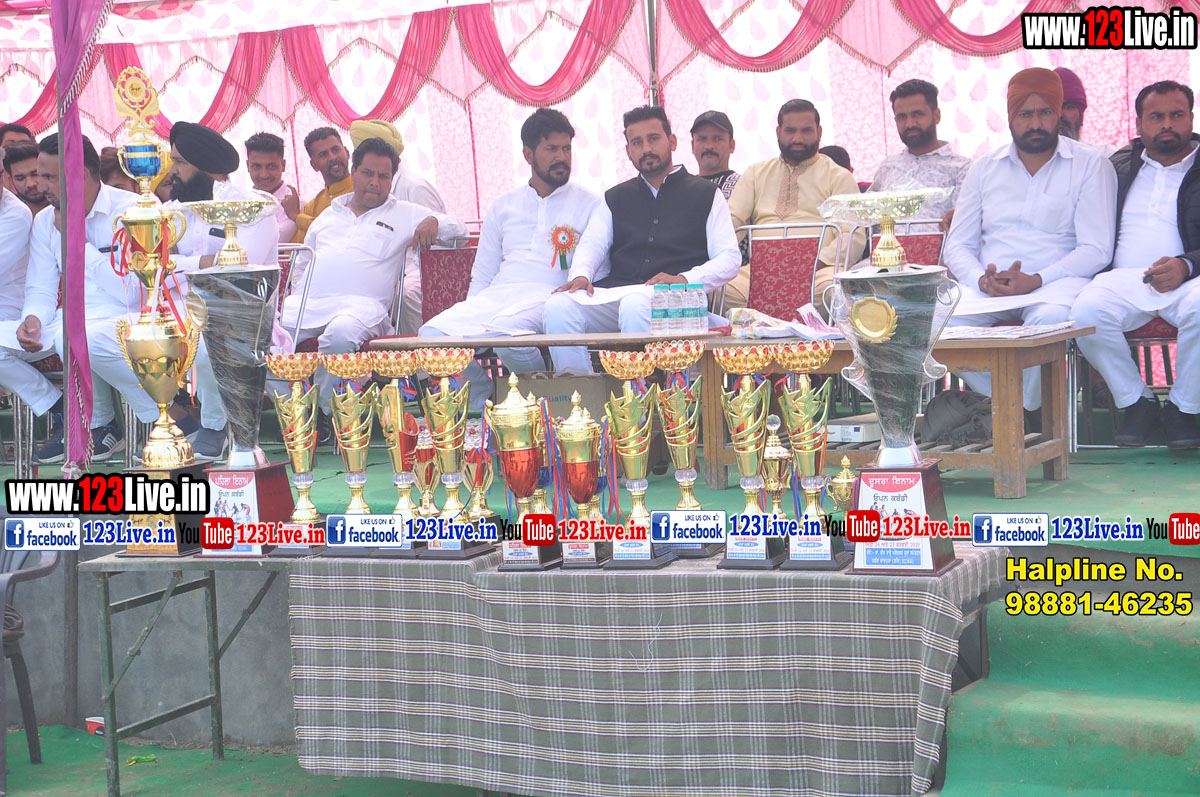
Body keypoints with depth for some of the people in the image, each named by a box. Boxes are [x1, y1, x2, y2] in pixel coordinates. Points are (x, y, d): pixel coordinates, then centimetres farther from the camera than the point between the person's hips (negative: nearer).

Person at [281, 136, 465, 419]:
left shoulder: (405, 214, 20)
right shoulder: (329, 215, 31)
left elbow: (459, 228, 16)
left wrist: (434, 223, -6)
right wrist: (298, 297, 16)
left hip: (361, 304, -4)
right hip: (307, 302, 4)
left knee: (341, 333, -41)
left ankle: (330, 414, -24)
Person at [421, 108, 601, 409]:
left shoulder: (589, 205, 13)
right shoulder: (503, 207, 23)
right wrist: (471, 314, 3)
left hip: (548, 299, -4)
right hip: (496, 295, 4)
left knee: (505, 331, -40)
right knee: (433, 332, -26)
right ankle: (485, 402, -7)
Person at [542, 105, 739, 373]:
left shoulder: (705, 193, 18)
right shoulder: (615, 199, 29)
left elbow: (730, 259, 8)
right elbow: (592, 244, 17)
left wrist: (684, 279, -11)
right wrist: (580, 275, -8)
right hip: (613, 295, 4)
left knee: (635, 306, -40)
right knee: (559, 306, -27)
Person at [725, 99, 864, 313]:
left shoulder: (839, 176, 16)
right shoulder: (756, 173, 27)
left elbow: (855, 236, 4)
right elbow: (731, 220, 16)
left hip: (819, 268, -2)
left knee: (830, 289, -40)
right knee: (723, 289, -32)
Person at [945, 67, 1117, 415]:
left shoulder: (1090, 166, 7)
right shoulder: (984, 169, 17)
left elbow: (1096, 250, -3)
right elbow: (958, 246, 13)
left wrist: (1035, 280, -18)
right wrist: (982, 280, -11)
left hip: (1055, 282, -3)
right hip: (988, 288, 3)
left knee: (1051, 317, -40)